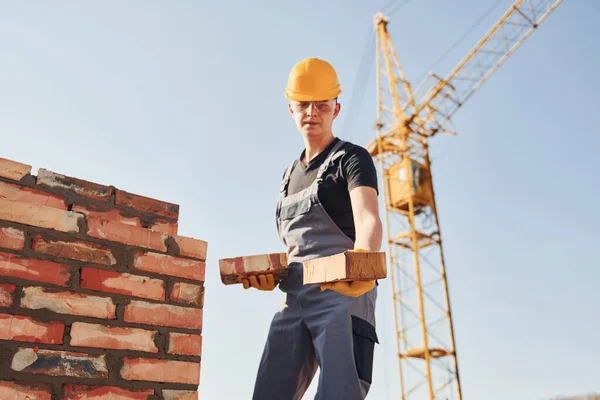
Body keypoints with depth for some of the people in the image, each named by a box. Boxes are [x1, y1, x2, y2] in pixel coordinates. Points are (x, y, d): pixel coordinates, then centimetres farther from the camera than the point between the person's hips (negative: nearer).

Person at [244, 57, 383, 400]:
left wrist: (362, 256, -40)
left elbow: (368, 219, -17)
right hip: (295, 297, 7)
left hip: (343, 292, -6)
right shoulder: (291, 174, 23)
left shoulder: (352, 159, 2)